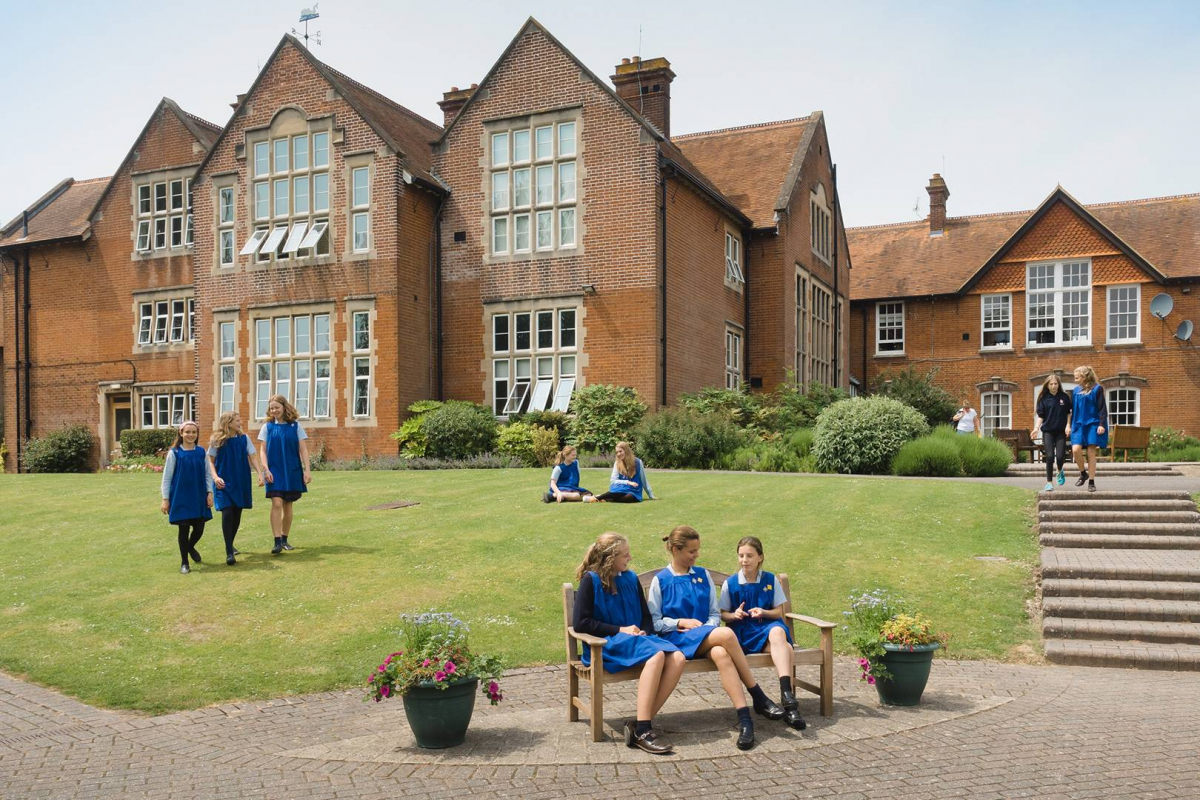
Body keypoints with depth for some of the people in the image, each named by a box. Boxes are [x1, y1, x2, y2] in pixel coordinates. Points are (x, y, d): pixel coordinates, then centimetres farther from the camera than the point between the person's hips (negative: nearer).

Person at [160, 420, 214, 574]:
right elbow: (166, 477, -3)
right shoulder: (174, 453, -6)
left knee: (199, 528, 6)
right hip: (181, 498, -3)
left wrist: (209, 492, -2)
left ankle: (190, 547, 40)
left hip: (199, 497, 3)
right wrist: (165, 499, -5)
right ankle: (184, 563, 17)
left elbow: (207, 474, 8)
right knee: (184, 529, 1)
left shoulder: (201, 452, 3)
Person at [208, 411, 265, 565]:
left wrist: (260, 473, -15)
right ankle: (229, 552, -12)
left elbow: (253, 456, -2)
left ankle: (230, 545, 30)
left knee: (237, 514, 9)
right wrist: (215, 477, -14)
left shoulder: (244, 438, 2)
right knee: (227, 513, -13)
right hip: (224, 483, -3)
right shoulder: (217, 440, -4)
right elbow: (210, 461, 1)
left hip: (241, 482, 3)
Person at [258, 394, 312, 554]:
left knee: (287, 505, 8)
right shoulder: (267, 427, 4)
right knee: (276, 503, -13)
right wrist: (266, 469, -10)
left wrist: (307, 470, -5)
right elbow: (262, 450, 3)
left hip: (292, 471, 1)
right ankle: (277, 542, -14)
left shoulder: (295, 426, 2)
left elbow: (303, 449, 1)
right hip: (274, 471, -1)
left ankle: (284, 540, 21)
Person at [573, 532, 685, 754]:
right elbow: (580, 623, -10)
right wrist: (620, 630, -12)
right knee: (656, 655, -34)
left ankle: (641, 724, -26)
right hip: (605, 645, -6)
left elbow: (646, 616, 22)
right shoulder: (591, 580, -3)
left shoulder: (630, 578, 14)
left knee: (678, 658, -23)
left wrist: (643, 631, -2)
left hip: (635, 638, 6)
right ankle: (642, 730, -34)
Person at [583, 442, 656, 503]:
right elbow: (613, 480, -2)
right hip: (621, 489, 1)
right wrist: (627, 482, -17)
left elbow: (643, 480, 9)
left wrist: (651, 496, 11)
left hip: (633, 493, -1)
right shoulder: (617, 463, 6)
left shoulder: (637, 462, 1)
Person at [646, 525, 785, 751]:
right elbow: (654, 622, 3)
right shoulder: (661, 581, 5)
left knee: (721, 653, -37)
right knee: (726, 634, -33)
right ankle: (759, 697, -24)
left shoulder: (703, 575, 15)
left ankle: (744, 718, -37)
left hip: (706, 636, 3)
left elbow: (715, 613, 15)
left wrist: (707, 628, -6)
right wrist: (681, 622, -10)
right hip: (678, 639, -3)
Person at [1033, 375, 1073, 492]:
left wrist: (1068, 426, -3)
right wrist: (1036, 428, -10)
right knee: (1050, 456, -6)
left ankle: (1060, 471, 29)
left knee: (1060, 456, -6)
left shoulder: (1064, 397, 1)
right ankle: (1049, 482, 5)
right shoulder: (1044, 398, 1)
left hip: (1061, 431, 0)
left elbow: (1069, 413, 9)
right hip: (1047, 431, 0)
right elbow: (1040, 416, 3)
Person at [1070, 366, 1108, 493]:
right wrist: (1071, 425, 14)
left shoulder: (1097, 389, -4)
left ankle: (1091, 482, 6)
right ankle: (1083, 473, 12)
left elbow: (1102, 408, -6)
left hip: (1093, 425, -4)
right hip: (1079, 425, 4)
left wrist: (1102, 424, -14)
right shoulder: (1076, 390, 9)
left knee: (1091, 453, -2)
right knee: (1075, 450, -12)